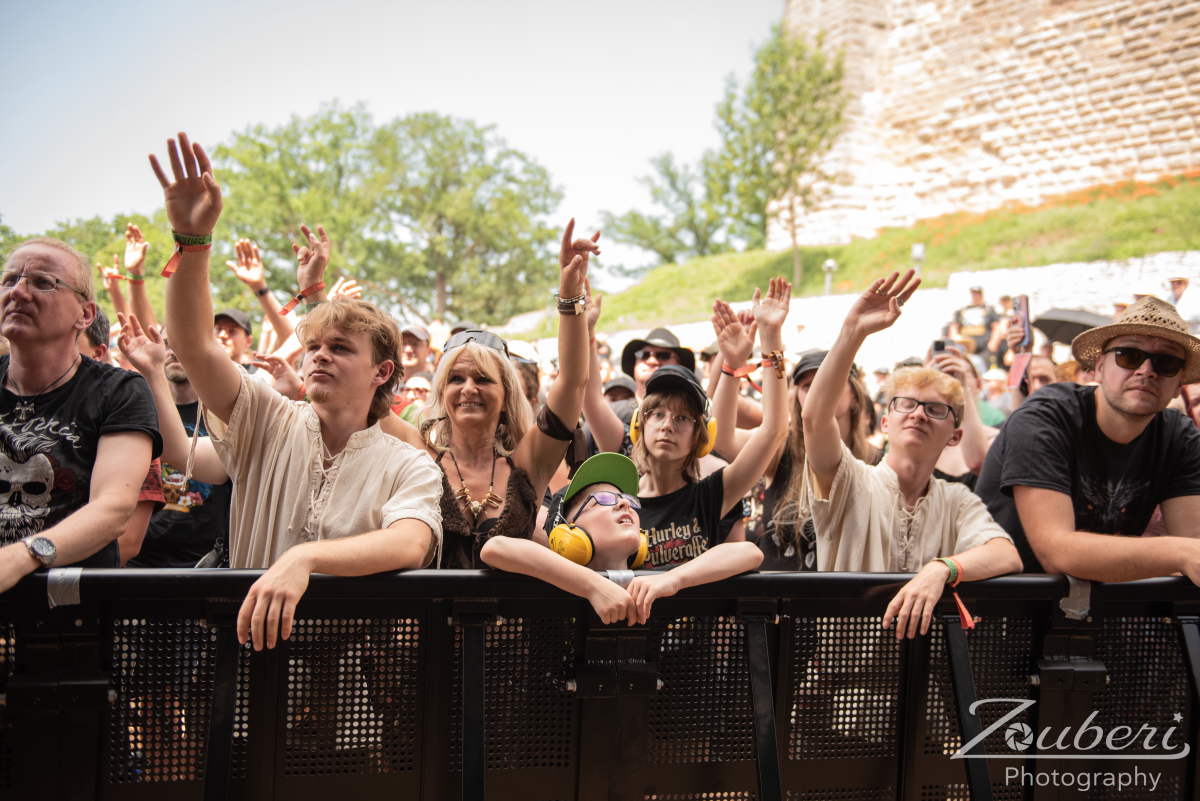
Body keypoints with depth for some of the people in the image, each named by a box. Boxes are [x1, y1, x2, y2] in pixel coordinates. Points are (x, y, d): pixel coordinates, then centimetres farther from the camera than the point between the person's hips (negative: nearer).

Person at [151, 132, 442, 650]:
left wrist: (305, 558, -36)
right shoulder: (270, 427, 6)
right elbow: (194, 346, -5)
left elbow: (409, 545, -20)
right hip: (246, 645, 2)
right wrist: (192, 239, -17)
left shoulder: (408, 467, 0)